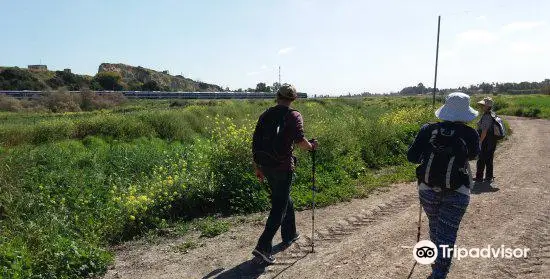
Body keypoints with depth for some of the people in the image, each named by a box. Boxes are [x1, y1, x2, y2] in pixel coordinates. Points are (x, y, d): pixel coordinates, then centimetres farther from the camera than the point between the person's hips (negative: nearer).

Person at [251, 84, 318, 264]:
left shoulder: (265, 115, 9)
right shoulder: (294, 116, -6)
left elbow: (255, 142, 8)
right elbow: (300, 141, -20)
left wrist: (257, 166, 16)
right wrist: (311, 146, 2)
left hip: (265, 166, 6)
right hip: (283, 166, -6)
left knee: (284, 199, 24)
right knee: (279, 206, 2)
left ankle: (290, 235, 39)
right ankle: (263, 247, -3)